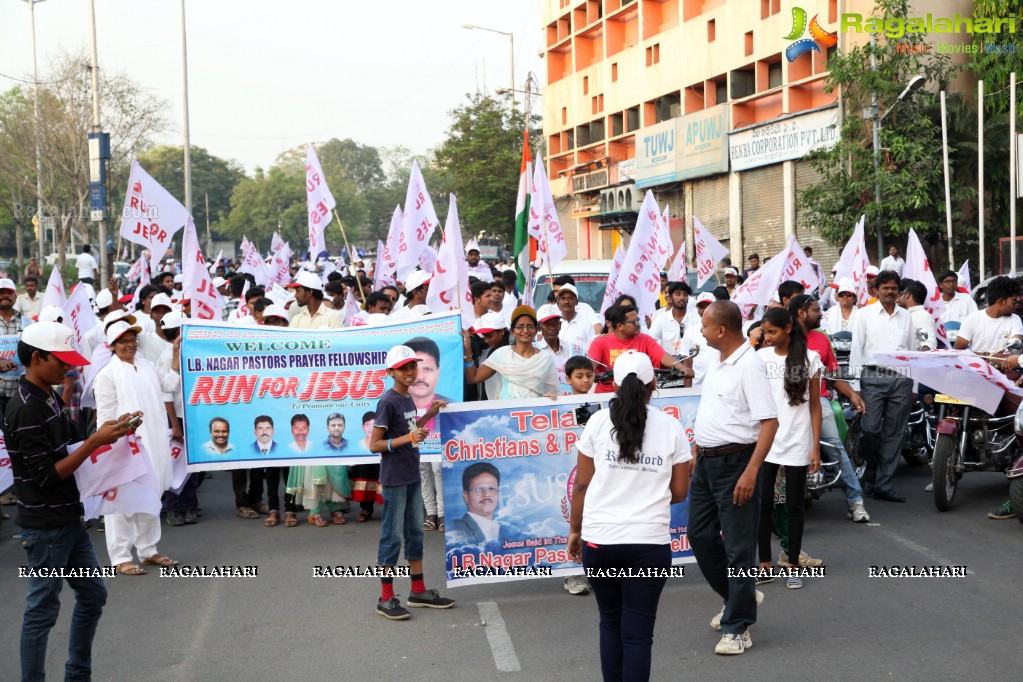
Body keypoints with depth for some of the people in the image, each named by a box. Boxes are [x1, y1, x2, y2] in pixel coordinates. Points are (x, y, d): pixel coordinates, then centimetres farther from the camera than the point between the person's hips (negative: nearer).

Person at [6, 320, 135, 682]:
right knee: (42, 610, 1)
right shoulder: (25, 410, -20)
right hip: (44, 526, -9)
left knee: (93, 594, 17)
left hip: (69, 519, 10)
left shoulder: (52, 398, 8)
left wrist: (109, 432, -2)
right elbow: (47, 476, -22)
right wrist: (96, 441, -24)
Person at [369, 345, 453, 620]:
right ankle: (386, 598, 6)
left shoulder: (407, 398, 9)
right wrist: (409, 438, -26)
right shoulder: (388, 401, -15)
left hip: (412, 477, 9)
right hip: (394, 479, -9)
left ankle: (419, 591, 24)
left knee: (415, 532, 14)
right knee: (392, 536, -2)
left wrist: (429, 414, 11)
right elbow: (374, 445, -17)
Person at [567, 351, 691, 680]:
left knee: (611, 623, 17)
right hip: (650, 542, -1)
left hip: (599, 539, 1)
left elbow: (581, 485, 1)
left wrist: (575, 530, 13)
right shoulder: (671, 427, 1)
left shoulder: (598, 422, 0)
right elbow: (679, 492, 4)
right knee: (637, 632, 3)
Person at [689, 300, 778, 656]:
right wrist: (696, 454, 19)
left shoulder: (749, 365, -17)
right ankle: (740, 597, 34)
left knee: (737, 546, -1)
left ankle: (737, 627, 9)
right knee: (700, 536, 15)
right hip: (706, 462, 9)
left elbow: (769, 422, -21)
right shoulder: (719, 365, 11)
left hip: (734, 462, -9)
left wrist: (751, 472, -26)